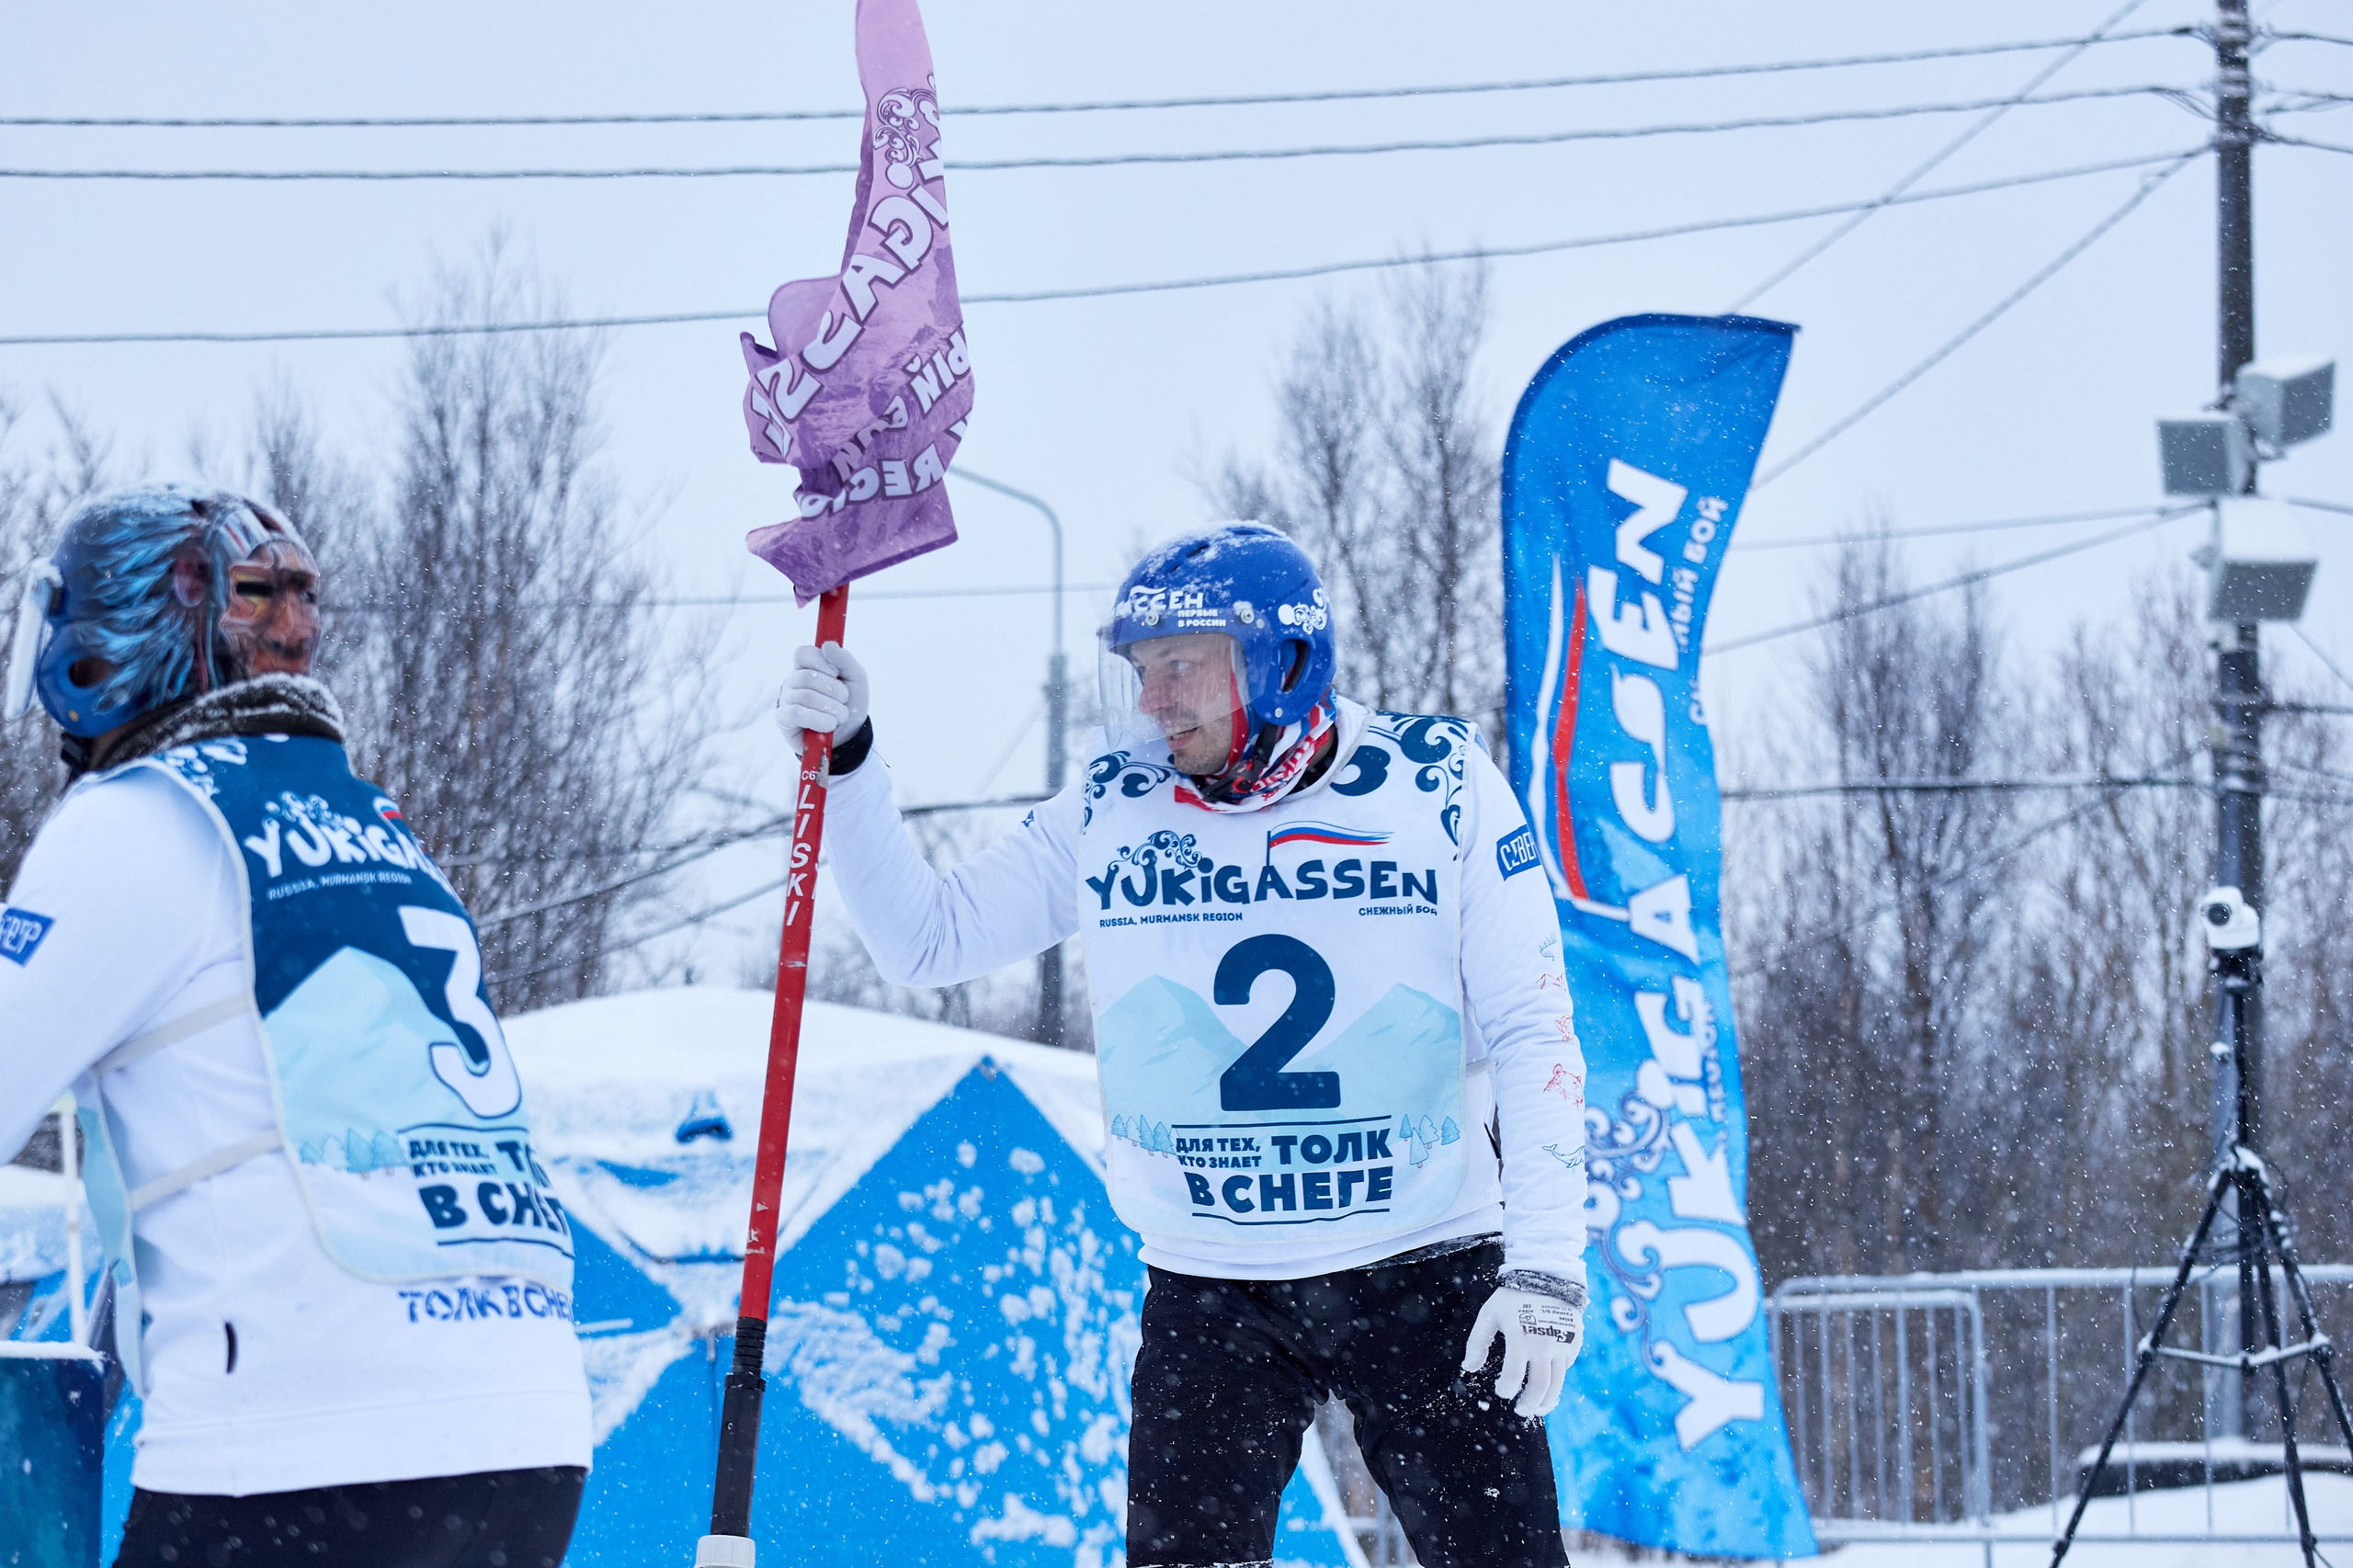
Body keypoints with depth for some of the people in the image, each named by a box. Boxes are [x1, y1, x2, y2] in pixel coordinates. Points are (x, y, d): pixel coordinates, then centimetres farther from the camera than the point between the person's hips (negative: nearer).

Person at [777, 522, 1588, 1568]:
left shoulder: (1438, 785, -4)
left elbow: (1531, 1030, -3)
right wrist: (842, 763, -4)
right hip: (1208, 1293, 2)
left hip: (1430, 1275, -2)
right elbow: (924, 939, 8)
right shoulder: (1112, 811, 2)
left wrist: (1546, 1264, -10)